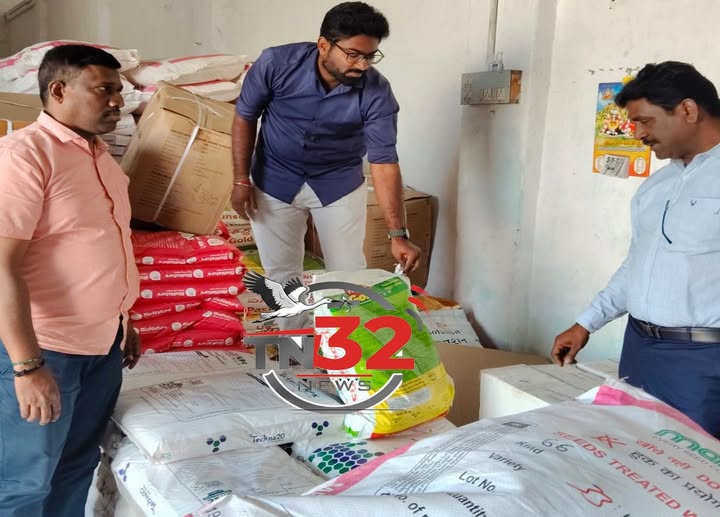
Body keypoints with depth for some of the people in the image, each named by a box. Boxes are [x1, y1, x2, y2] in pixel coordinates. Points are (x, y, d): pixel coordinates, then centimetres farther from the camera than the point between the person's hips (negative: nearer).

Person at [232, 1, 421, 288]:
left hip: (339, 185, 0)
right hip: (274, 181, 0)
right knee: (281, 277, 9)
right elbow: (245, 116, -6)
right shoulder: (277, 63, -22)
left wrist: (398, 234, -30)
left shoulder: (377, 93, -22)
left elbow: (384, 161, -23)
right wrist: (242, 180, -8)